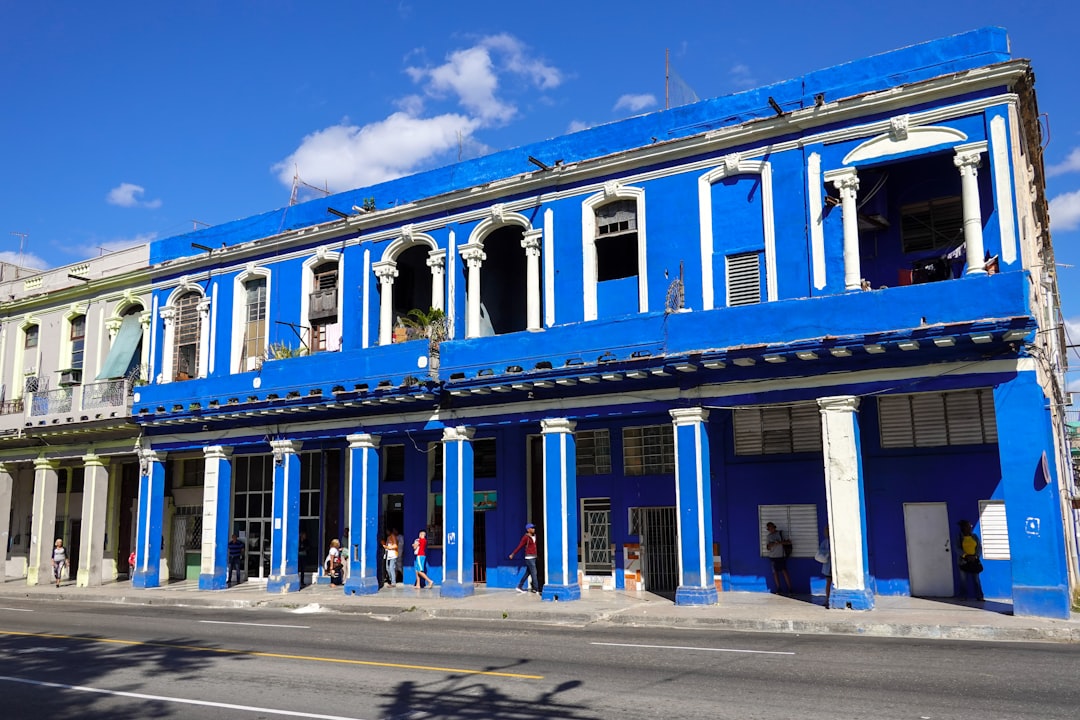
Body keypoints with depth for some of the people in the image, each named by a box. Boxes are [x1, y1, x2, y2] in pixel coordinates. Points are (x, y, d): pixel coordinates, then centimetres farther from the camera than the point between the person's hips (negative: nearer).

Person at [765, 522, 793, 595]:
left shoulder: (781, 533, 4)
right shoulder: (768, 537, 11)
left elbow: (789, 542, -2)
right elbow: (767, 548, 9)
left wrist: (780, 542, -15)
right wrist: (771, 545, -11)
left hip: (782, 556, -3)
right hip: (773, 557, 3)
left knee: (784, 571, -9)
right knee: (775, 572, 2)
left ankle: (789, 588, -7)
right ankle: (778, 589, 6)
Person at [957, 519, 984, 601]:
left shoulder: (974, 536, 7)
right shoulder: (959, 537, -1)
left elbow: (979, 547, 4)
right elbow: (957, 548, -8)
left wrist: (975, 556, -12)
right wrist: (966, 556, -19)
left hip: (974, 561, 2)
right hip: (963, 561, -2)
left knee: (976, 579, 2)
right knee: (963, 579, -1)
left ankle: (979, 596, 7)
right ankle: (964, 597, 4)